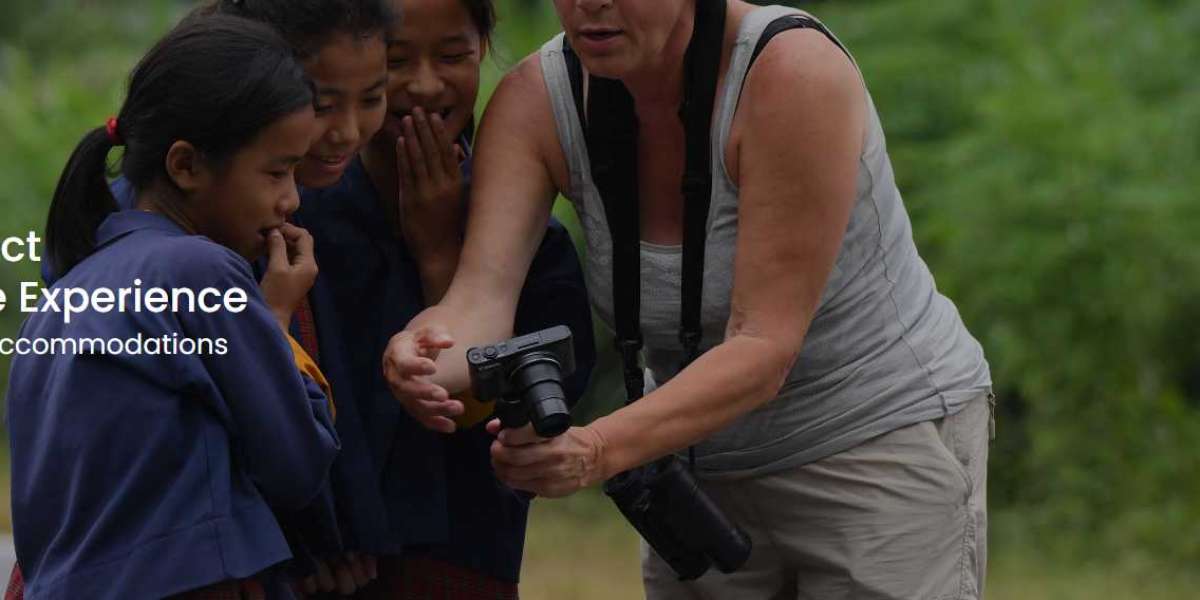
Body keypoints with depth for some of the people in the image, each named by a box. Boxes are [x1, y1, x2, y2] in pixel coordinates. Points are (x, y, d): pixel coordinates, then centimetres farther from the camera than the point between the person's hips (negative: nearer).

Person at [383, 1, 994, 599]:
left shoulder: (796, 72, -27)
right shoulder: (534, 101, -12)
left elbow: (765, 348, -31)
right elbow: (480, 296, -25)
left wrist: (598, 450, -46)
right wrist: (429, 368, -49)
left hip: (886, 446, -5)